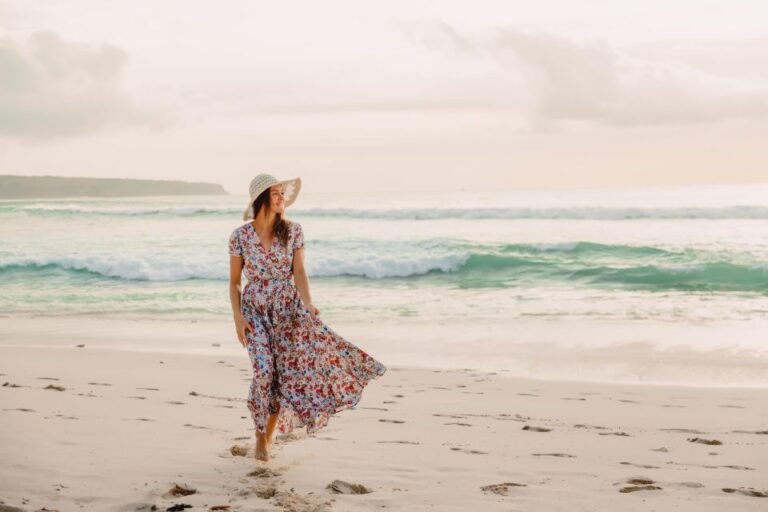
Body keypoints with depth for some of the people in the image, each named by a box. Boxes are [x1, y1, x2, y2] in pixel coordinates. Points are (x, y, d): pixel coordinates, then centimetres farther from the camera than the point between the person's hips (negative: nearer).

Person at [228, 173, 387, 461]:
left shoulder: (292, 230, -2)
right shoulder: (240, 236, -4)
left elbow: (299, 272, -8)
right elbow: (234, 282, 1)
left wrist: (307, 304, -24)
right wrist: (237, 317, -10)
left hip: (287, 305, 2)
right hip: (254, 308, -2)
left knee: (286, 370, -9)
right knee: (264, 370, -17)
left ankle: (270, 434, 12)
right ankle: (261, 437, 4)